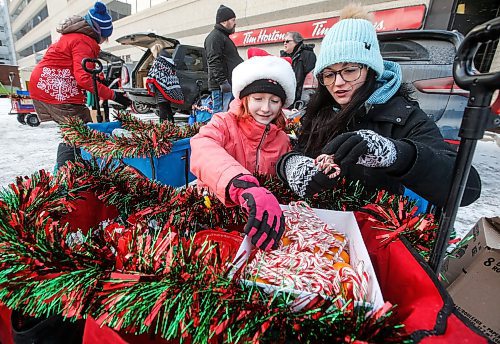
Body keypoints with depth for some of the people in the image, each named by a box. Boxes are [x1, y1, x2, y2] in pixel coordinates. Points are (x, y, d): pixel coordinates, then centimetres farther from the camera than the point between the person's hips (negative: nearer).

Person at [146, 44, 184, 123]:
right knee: (168, 107, 17)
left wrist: (150, 86, -3)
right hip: (171, 88, 8)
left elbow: (152, 75, -10)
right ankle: (171, 122, 23)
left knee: (162, 108, -7)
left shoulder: (158, 60, -7)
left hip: (162, 87, -8)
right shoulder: (170, 60, 15)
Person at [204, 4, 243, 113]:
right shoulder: (215, 36, -7)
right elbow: (214, 62, -18)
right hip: (221, 87, -10)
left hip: (229, 85, 10)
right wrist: (222, 82, -24)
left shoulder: (223, 36, 27)